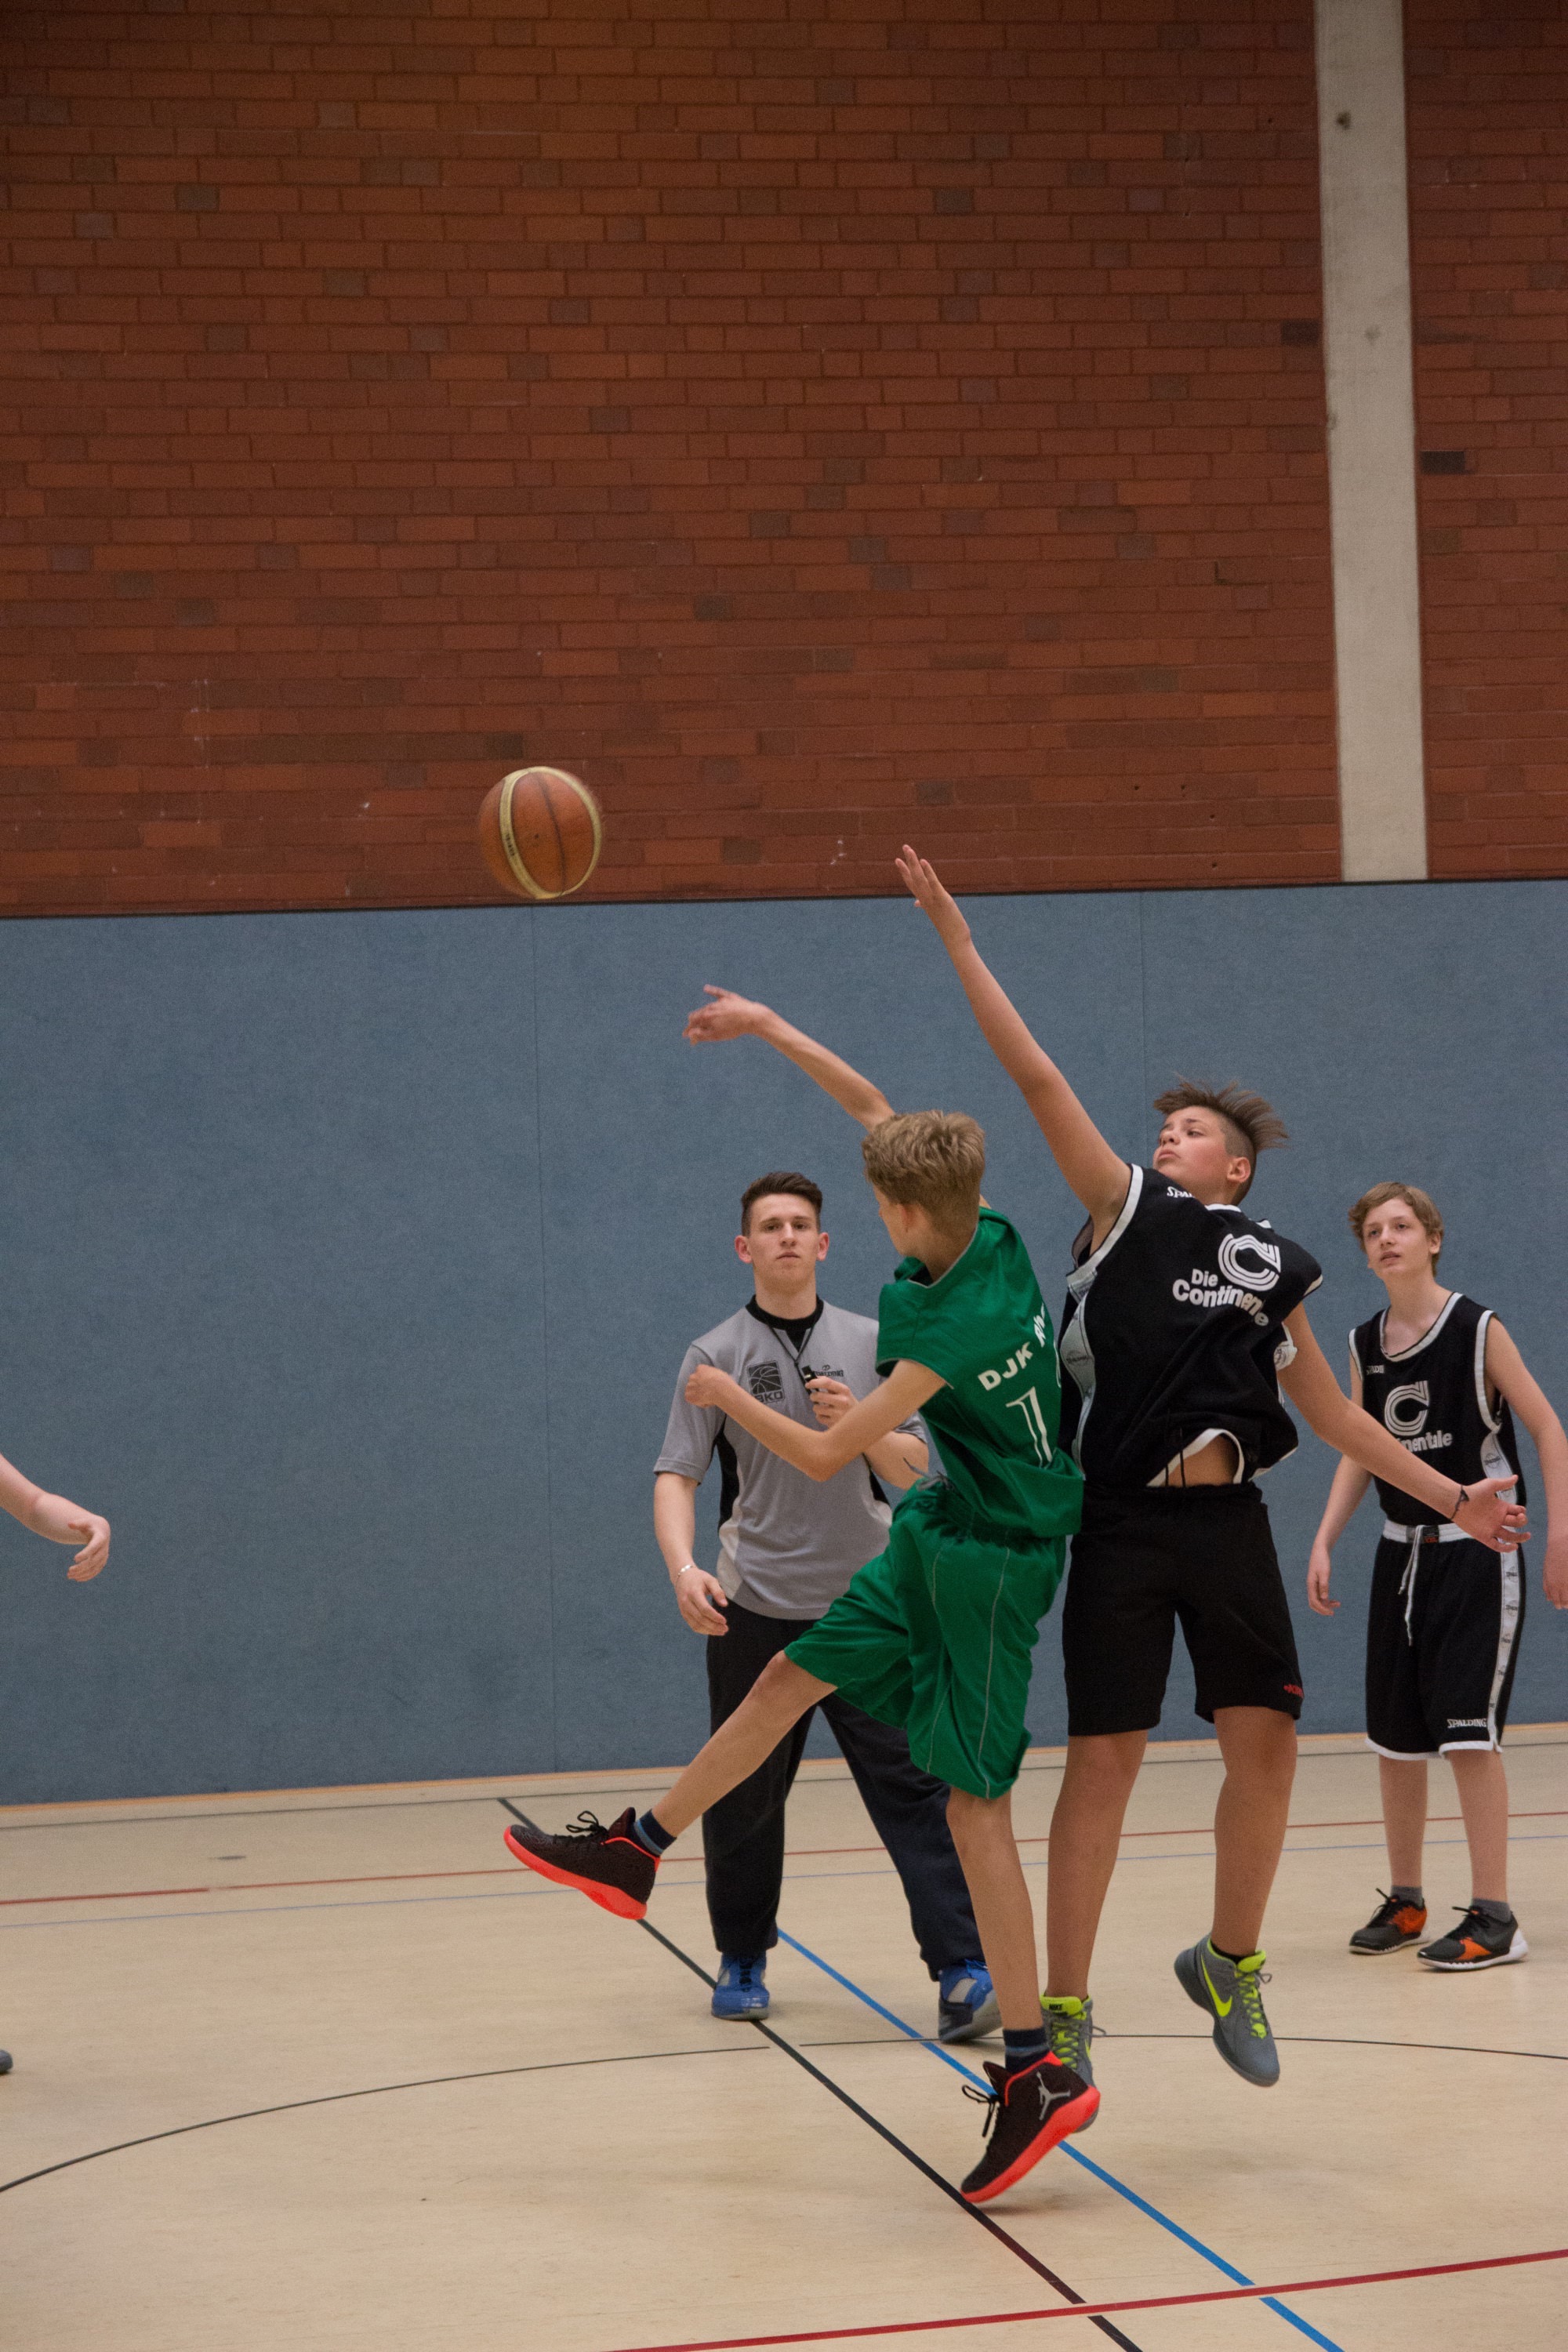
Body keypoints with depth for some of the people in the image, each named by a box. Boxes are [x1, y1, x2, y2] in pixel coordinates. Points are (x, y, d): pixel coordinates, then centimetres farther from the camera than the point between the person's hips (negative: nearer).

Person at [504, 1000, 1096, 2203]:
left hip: (990, 1559, -9)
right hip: (941, 1532, 9)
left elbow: (825, 1454, -18)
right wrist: (770, 1028, 11)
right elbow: (877, 1106, 8)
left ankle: (1038, 2070, -5)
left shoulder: (962, 1325, -28)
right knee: (794, 1675, 16)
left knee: (976, 1799, -8)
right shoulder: (990, 1236, -6)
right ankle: (637, 1851, 31)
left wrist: (727, 1395, -1)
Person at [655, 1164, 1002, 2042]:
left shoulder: (872, 1344, 8)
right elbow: (676, 1476, -2)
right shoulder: (717, 1355, 3)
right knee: (744, 1795, 7)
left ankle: (963, 1971, -12)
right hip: (756, 1608, -1)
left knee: (913, 1782, -8)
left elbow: (913, 1469, 8)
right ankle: (743, 1959, 26)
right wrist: (684, 1566, -20)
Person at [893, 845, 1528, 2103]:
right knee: (1104, 1758, -3)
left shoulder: (1272, 1263, 13)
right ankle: (1065, 2009, 4)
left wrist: (1447, 1496, 16)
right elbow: (1038, 1078, -2)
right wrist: (957, 940, -7)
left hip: (1227, 1523, 3)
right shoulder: (1126, 1208, 4)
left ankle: (1230, 1962, 20)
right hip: (1122, 1524, -3)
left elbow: (1328, 1407, 20)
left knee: (1266, 1740, -2)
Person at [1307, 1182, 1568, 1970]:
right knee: (1393, 1737, 9)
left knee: (1467, 1731, -11)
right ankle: (1405, 1899, 24)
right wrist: (1323, 1544, 2)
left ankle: (1493, 1917, -6)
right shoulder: (1365, 1343, 5)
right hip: (1402, 1551, 6)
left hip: (1478, 1551, -6)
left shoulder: (1476, 1330, -11)